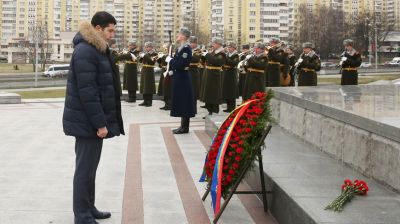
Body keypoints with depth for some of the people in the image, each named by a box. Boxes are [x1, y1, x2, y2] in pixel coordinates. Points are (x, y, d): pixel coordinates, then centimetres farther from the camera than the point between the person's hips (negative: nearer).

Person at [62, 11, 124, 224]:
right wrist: (100, 123, -22)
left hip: (92, 120, 10)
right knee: (85, 168, -3)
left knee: (89, 167, 17)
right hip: (87, 122, -10)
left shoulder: (97, 49, 14)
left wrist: (102, 121, 18)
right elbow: (87, 91, -23)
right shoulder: (85, 51, -18)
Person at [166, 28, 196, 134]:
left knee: (184, 101, -3)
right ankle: (183, 125, 20)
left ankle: (185, 127, 3)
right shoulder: (180, 48, 12)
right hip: (179, 78, 10)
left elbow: (180, 65, -25)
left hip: (183, 79, -10)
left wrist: (170, 60, -12)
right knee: (181, 102, 13)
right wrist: (172, 71, 1)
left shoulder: (186, 49, -17)